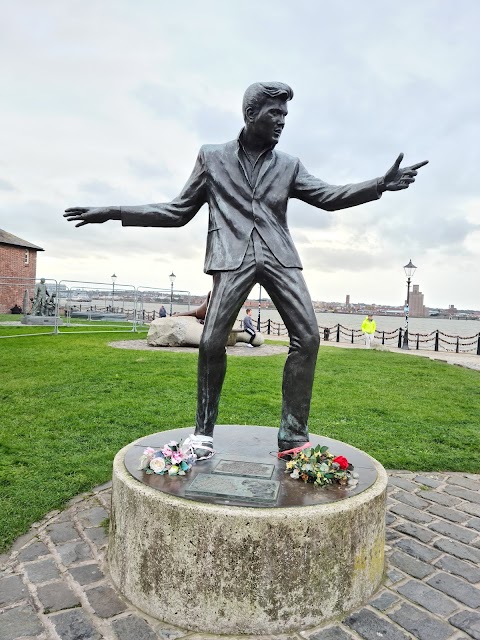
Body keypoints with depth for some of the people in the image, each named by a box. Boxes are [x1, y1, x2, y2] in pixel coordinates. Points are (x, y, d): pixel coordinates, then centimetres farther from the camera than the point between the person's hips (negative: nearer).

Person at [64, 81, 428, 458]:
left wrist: (381, 184, -1)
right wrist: (114, 213, 9)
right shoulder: (212, 157, 14)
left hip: (279, 257, 2)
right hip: (234, 258, -2)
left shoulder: (288, 165, 19)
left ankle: (293, 438, -1)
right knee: (212, 342, -10)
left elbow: (328, 196, 12)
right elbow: (180, 211, 15)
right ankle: (204, 433, 10)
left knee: (308, 337, -11)